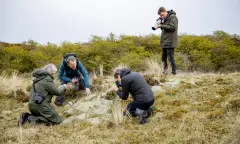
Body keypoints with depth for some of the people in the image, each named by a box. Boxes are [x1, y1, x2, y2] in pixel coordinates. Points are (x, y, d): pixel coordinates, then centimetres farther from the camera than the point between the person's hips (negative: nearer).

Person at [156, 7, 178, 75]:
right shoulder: (165, 19, 18)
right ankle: (165, 69, 26)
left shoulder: (173, 17, -8)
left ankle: (174, 71, 2)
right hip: (165, 42, 8)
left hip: (170, 42, -8)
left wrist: (161, 26, -17)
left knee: (170, 57, -6)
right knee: (163, 57, 12)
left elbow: (172, 27, -18)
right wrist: (160, 25, -1)